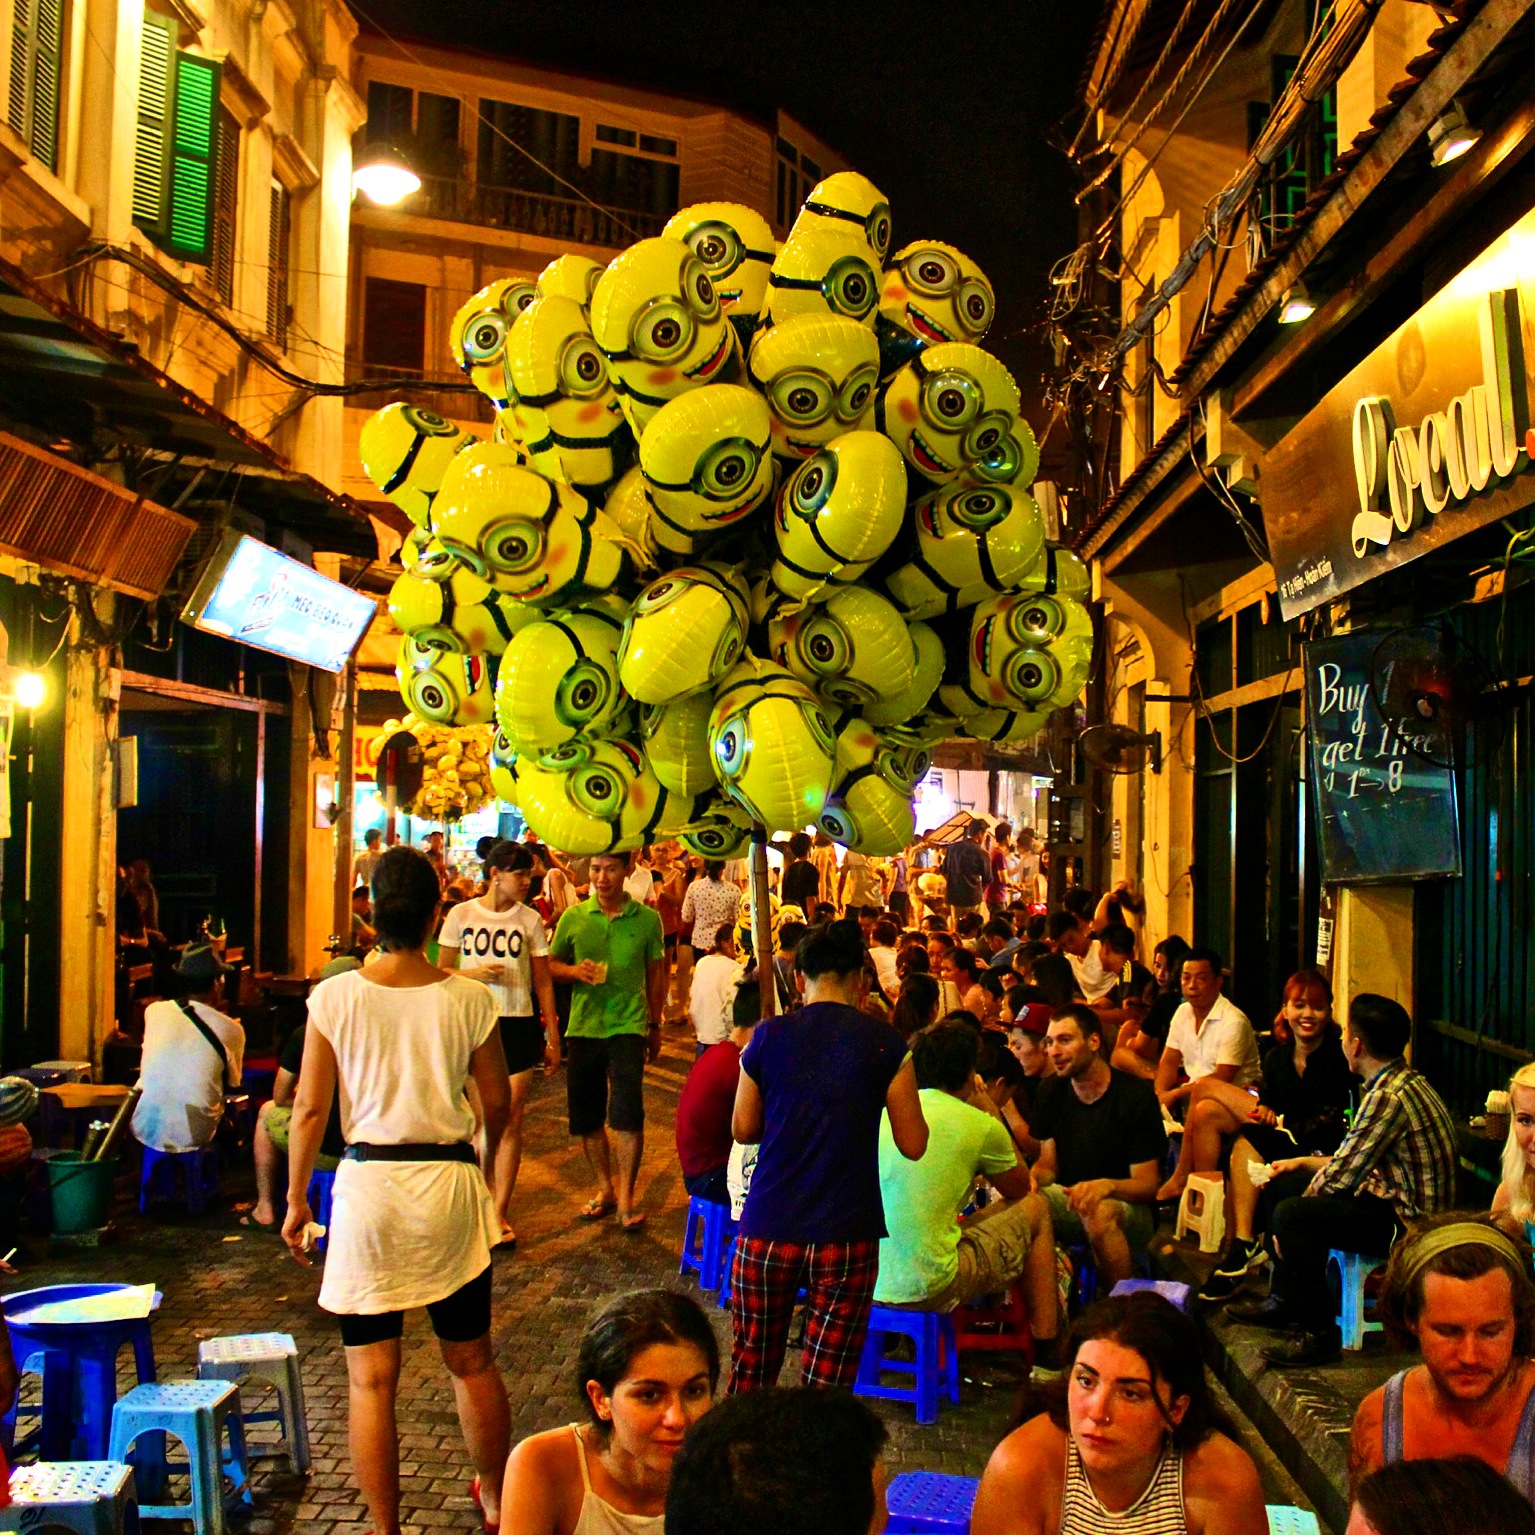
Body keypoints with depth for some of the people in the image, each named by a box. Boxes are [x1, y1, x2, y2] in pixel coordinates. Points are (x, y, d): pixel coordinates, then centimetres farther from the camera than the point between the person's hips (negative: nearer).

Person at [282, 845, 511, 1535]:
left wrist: (296, 1200, 8)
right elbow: (497, 1104, 3)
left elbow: (310, 1108, -4)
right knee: (472, 1363, 18)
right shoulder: (469, 998, -6)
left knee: (370, 1380, 9)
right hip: (450, 1183, 1)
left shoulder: (334, 996, -8)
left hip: (367, 1185, -1)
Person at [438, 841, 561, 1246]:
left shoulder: (530, 920, 2)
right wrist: (473, 974, -13)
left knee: (510, 1119, -2)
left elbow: (543, 982, 6)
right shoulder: (461, 915, 2)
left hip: (517, 1025, 0)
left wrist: (553, 1036, 5)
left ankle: (500, 1212, 6)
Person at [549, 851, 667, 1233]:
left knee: (627, 1111, -12)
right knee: (586, 1115, 10)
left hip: (628, 1026, -3)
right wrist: (575, 970, -11)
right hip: (583, 1026, 3)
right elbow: (552, 964, 10)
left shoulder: (647, 919, -1)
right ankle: (605, 1187, 29)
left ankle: (626, 1196, 1)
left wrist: (655, 1025, 12)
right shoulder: (573, 918, 2)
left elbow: (656, 975, 8)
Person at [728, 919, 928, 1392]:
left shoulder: (768, 1036, 1)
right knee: (826, 1386, 5)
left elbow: (743, 1129, 10)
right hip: (846, 1234, -2)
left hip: (767, 1230, 2)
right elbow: (913, 1144, -2)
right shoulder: (884, 1043, -4)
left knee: (751, 1372, 17)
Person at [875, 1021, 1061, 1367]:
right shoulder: (979, 1124, -5)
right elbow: (1020, 1187, 15)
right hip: (928, 1289, -6)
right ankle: (1046, 1358, 20)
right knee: (1034, 1208, 16)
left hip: (867, 1283, 6)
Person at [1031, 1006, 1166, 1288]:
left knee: (1098, 1212, -39)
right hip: (1070, 1199, 4)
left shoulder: (1136, 1096, -13)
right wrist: (1034, 1176, -16)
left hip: (1128, 1207, -4)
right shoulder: (1050, 1092, 3)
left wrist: (1107, 1186, -35)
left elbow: (1147, 1185, -13)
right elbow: (1048, 1162, 9)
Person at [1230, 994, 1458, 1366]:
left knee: (1293, 1214, -22)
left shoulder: (1388, 1097, -24)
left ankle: (1319, 1334, -11)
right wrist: (1302, 1162, 17)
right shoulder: (1408, 1082, 8)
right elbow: (1354, 1162, 17)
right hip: (1412, 1211, 11)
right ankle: (1283, 1304, 27)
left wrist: (1309, 1192, 0)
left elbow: (1340, 1177, -20)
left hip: (1409, 1224, -11)